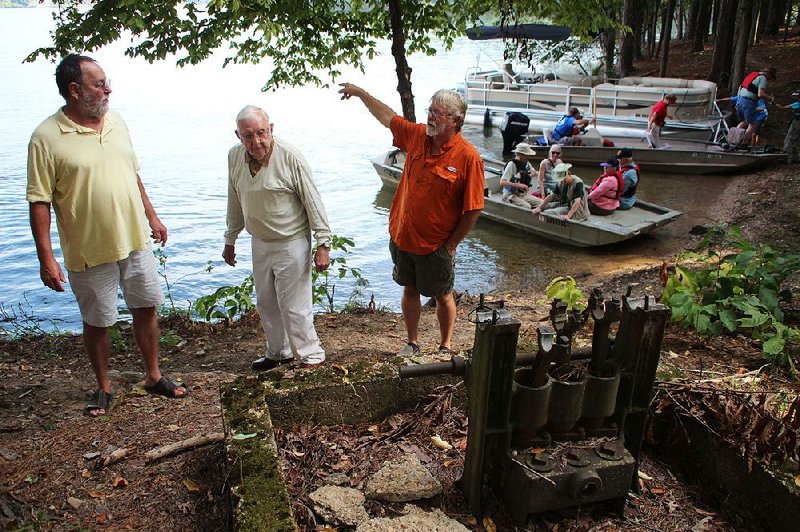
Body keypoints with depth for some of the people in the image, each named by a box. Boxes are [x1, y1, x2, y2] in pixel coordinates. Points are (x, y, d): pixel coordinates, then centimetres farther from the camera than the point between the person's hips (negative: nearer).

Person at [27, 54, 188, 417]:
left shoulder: (116, 122, 5)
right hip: (89, 251, -5)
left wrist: (151, 216, 16)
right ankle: (103, 387, 31)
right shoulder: (47, 138, -13)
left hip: (136, 241, 5)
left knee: (145, 308, 13)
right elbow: (39, 202, -13)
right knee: (96, 322, 10)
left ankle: (154, 376, 31)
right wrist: (46, 258, -16)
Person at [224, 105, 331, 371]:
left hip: (291, 242, -6)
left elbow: (313, 202, -15)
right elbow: (235, 202, 11)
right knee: (266, 303, 18)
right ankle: (279, 352, 37)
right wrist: (230, 240, 17)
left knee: (293, 305, -2)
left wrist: (322, 244, -17)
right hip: (259, 242, 7)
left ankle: (311, 356, 17)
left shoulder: (290, 157, -19)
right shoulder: (234, 156, -1)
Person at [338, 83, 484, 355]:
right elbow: (388, 117, 17)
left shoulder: (468, 157, -19)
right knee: (410, 291, 19)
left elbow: (473, 209, -16)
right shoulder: (417, 135, -2)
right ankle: (412, 343, 38)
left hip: (436, 245, -5)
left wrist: (452, 244, -12)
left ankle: (445, 347, 34)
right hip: (402, 237, 5)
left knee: (443, 296, 14)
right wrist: (360, 93, 19)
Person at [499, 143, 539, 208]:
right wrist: (518, 185, -33)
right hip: (511, 195, -8)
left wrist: (532, 173, 9)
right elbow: (502, 182, -24)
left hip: (524, 195, 8)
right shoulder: (512, 164, -15)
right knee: (527, 207, -33)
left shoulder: (527, 163, 9)